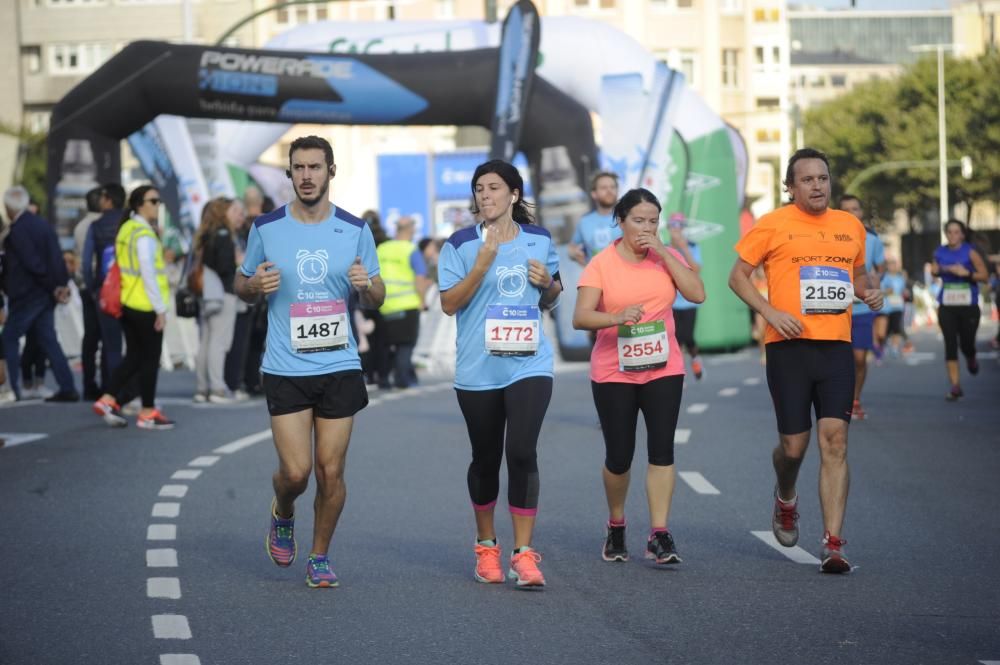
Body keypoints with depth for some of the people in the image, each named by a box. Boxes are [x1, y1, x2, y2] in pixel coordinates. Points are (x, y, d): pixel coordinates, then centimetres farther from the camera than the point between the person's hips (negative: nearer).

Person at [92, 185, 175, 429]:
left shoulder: (126, 229, 12)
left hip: (127, 303, 9)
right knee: (150, 358, 1)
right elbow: (148, 273, -19)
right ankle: (148, 413, 6)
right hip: (145, 307, -9)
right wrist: (160, 308, -16)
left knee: (134, 356, 16)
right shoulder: (144, 235, -16)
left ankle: (108, 400, 12)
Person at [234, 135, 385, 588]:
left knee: (331, 472, 2)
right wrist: (256, 284, -11)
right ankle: (283, 516, 28)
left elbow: (377, 299, 10)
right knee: (295, 471, -7)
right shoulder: (265, 228, 1)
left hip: (340, 367, 1)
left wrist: (367, 284, -13)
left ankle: (320, 557, 21)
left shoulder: (355, 231, 3)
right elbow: (242, 286, 12)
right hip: (285, 369, -1)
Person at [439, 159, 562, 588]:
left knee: (522, 452, -14)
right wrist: (483, 263, -18)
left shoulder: (539, 240, 6)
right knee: (486, 459, 11)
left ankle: (523, 554, -11)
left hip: (529, 364, 0)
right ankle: (486, 546, 30)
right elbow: (449, 304, -9)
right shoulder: (461, 244, -2)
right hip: (478, 370, 0)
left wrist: (548, 283, -5)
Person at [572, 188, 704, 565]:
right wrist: (618, 318, -31)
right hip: (614, 372, -2)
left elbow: (697, 294, -8)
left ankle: (659, 536, -5)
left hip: (663, 368, 2)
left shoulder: (667, 257, 5)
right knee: (619, 456, 2)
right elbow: (580, 318, -13)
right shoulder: (602, 264, -4)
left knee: (661, 449, -7)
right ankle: (615, 527, 25)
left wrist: (665, 253, -11)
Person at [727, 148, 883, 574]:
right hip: (789, 347, -3)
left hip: (837, 347, 3)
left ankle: (833, 543, -8)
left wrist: (868, 292, 5)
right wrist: (771, 312, -12)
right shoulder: (774, 225, -1)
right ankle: (785, 500, 37)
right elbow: (738, 275, 2)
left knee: (834, 441, -8)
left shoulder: (851, 226, 13)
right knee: (794, 446, 1)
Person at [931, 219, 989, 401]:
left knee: (966, 345, 2)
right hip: (947, 306, 2)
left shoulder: (970, 252, -6)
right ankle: (955, 386, -4)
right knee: (950, 345, -7)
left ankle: (971, 359, 41)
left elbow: (985, 276, -6)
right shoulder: (940, 253, 5)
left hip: (968, 306, -2)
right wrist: (935, 271, -1)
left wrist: (966, 273, -20)